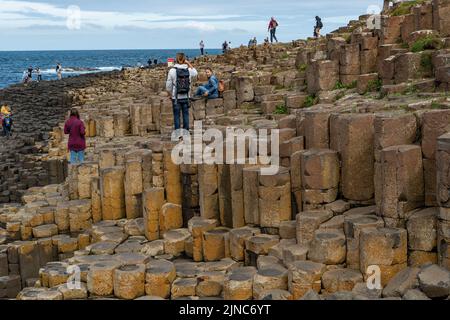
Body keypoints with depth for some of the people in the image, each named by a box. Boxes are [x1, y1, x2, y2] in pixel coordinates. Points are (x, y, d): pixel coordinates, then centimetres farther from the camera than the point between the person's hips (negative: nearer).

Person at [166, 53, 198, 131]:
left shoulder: (172, 71, -10)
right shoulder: (189, 70, -5)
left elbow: (168, 87, -6)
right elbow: (195, 73, 20)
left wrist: (171, 94, 11)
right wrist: (189, 64, 13)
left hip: (176, 97, -2)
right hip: (186, 97, 2)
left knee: (176, 116, 5)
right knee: (186, 115, 11)